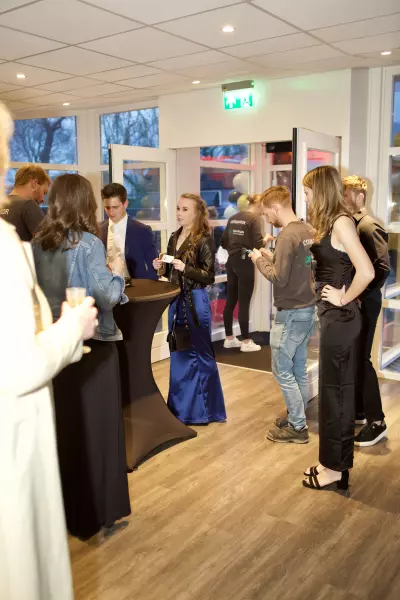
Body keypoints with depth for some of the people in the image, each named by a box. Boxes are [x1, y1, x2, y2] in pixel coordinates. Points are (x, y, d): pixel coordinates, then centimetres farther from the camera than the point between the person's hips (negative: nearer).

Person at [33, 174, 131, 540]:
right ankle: (94, 513, 17)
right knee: (93, 428, 6)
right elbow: (106, 298, -18)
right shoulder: (88, 244, -15)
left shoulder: (39, 243, 3)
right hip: (90, 344, -6)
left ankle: (62, 509, 30)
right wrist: (118, 273, -1)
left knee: (60, 426, 15)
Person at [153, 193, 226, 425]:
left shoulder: (204, 240, -10)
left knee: (199, 353, 2)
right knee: (179, 353, 15)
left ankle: (203, 410, 16)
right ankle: (181, 407, 29)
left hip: (196, 301, -7)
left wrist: (185, 268, -25)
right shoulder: (175, 238, 10)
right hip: (176, 300, 7)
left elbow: (209, 276, -14)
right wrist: (161, 267, -2)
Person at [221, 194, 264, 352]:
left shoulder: (234, 218, 12)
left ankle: (229, 339, 20)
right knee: (244, 303, -2)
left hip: (232, 262, 7)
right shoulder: (254, 218, -9)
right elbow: (257, 244, -16)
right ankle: (246, 342, 6)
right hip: (245, 263, -7)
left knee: (230, 301, 11)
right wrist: (266, 239, 3)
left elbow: (224, 242, 13)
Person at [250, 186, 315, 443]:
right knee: (299, 369, 15)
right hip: (307, 309, 9)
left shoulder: (287, 235, -19)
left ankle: (298, 427, 8)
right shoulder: (308, 230, 7)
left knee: (283, 371, 1)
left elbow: (279, 278, -22)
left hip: (290, 313, -9)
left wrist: (260, 260, -7)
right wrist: (273, 257, 10)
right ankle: (298, 418, 26)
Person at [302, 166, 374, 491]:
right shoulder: (330, 223, 11)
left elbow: (366, 271, -27)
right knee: (338, 387, 15)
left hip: (340, 317, -10)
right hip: (334, 316, 10)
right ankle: (336, 462, 28)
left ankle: (335, 467, 16)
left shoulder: (341, 222, -17)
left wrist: (344, 298, -15)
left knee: (334, 389, 1)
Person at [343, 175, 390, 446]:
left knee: (361, 359, -4)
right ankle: (358, 410, 28)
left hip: (363, 301, -8)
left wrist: (358, 294, -20)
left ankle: (376, 421, 7)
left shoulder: (369, 226, -14)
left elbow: (382, 268, -22)